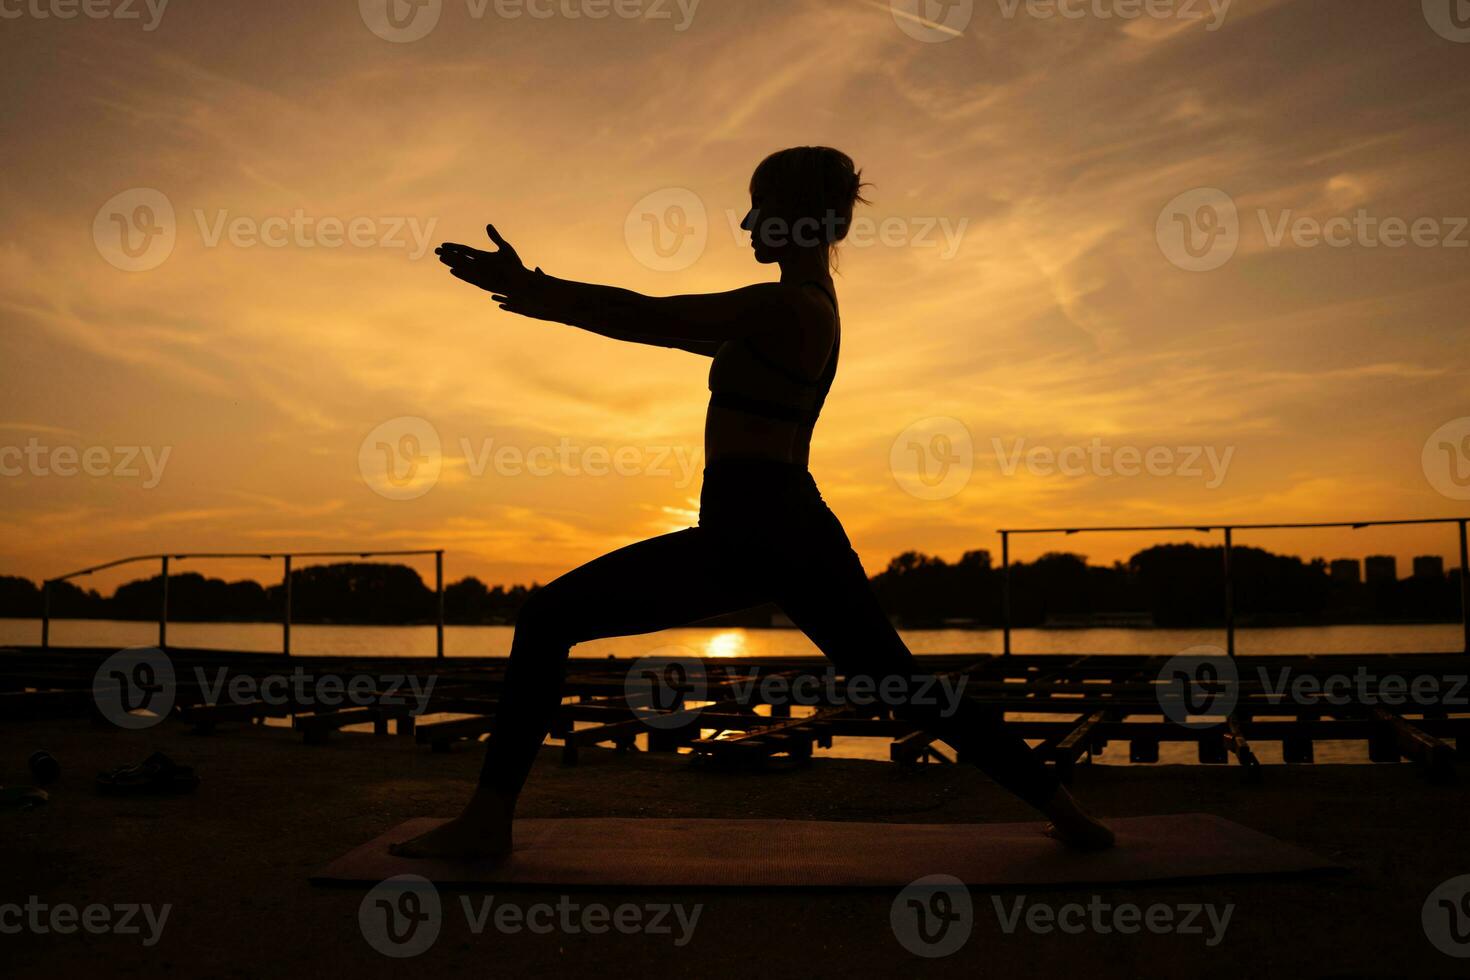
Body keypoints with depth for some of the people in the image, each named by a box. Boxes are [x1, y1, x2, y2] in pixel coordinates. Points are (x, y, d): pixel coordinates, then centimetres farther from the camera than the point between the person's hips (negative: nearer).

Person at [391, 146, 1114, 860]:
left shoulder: (788, 307, -9)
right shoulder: (808, 307, 19)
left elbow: (650, 318, -13)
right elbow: (675, 326, 22)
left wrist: (537, 291, -3)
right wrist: (548, 296, 22)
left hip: (749, 534, -10)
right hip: (797, 532, 10)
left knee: (548, 620, -4)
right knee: (907, 689, 18)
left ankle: (488, 820, -4)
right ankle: (1069, 814, 24)